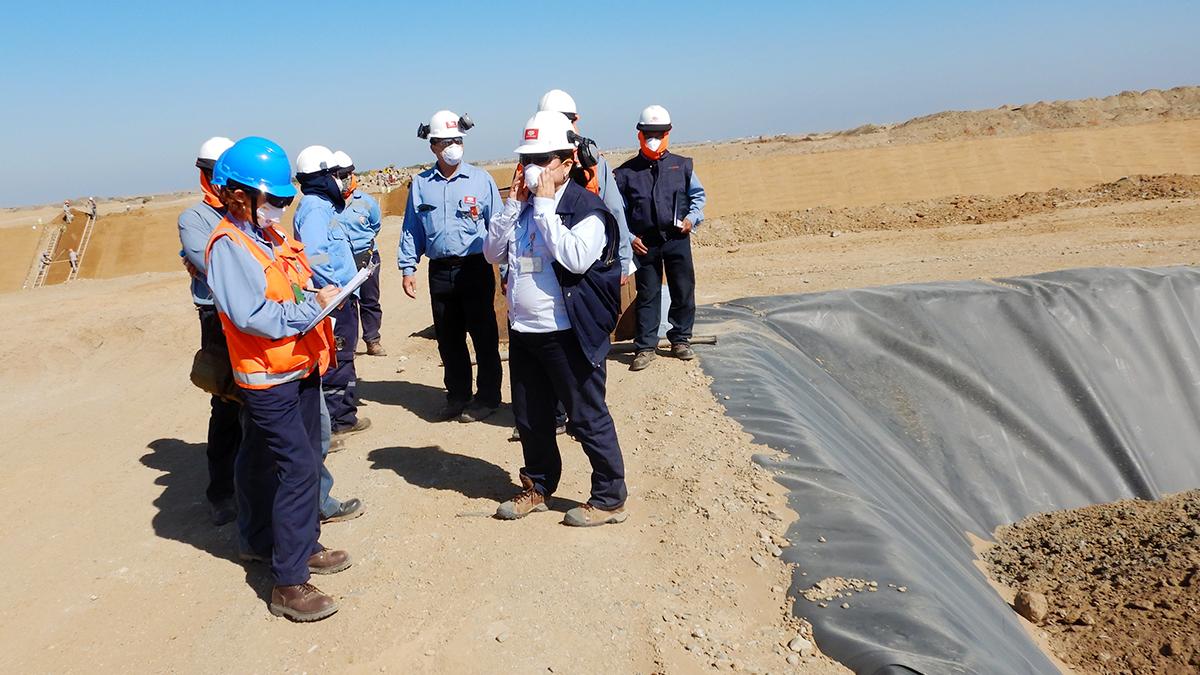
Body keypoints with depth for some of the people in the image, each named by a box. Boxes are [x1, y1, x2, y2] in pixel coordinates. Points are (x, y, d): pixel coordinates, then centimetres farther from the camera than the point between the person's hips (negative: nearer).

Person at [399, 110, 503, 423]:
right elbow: (411, 230, 11)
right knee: (448, 338, 11)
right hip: (440, 271, 3)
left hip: (475, 268, -3)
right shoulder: (420, 184, 8)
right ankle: (457, 395, 26)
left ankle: (487, 396, 18)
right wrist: (408, 268, 5)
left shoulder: (481, 179, 0)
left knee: (483, 335, 4)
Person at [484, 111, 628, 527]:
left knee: (587, 418, 2)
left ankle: (610, 498, 16)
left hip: (568, 333, -7)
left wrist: (546, 204, -21)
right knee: (530, 419, 19)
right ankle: (538, 487, 37)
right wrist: (513, 204, -4)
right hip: (522, 330, 7)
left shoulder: (586, 207, -11)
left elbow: (576, 258, -27)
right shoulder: (523, 204, 9)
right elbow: (493, 253, 5)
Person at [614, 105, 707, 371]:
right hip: (644, 243, -1)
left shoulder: (681, 165, 7)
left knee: (684, 292, 7)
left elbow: (698, 195, 14)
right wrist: (628, 237, -3)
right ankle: (645, 347, 11)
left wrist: (692, 217, -4)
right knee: (647, 295, 3)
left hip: (677, 239, 1)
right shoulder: (626, 172, 4)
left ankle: (680, 340, 23)